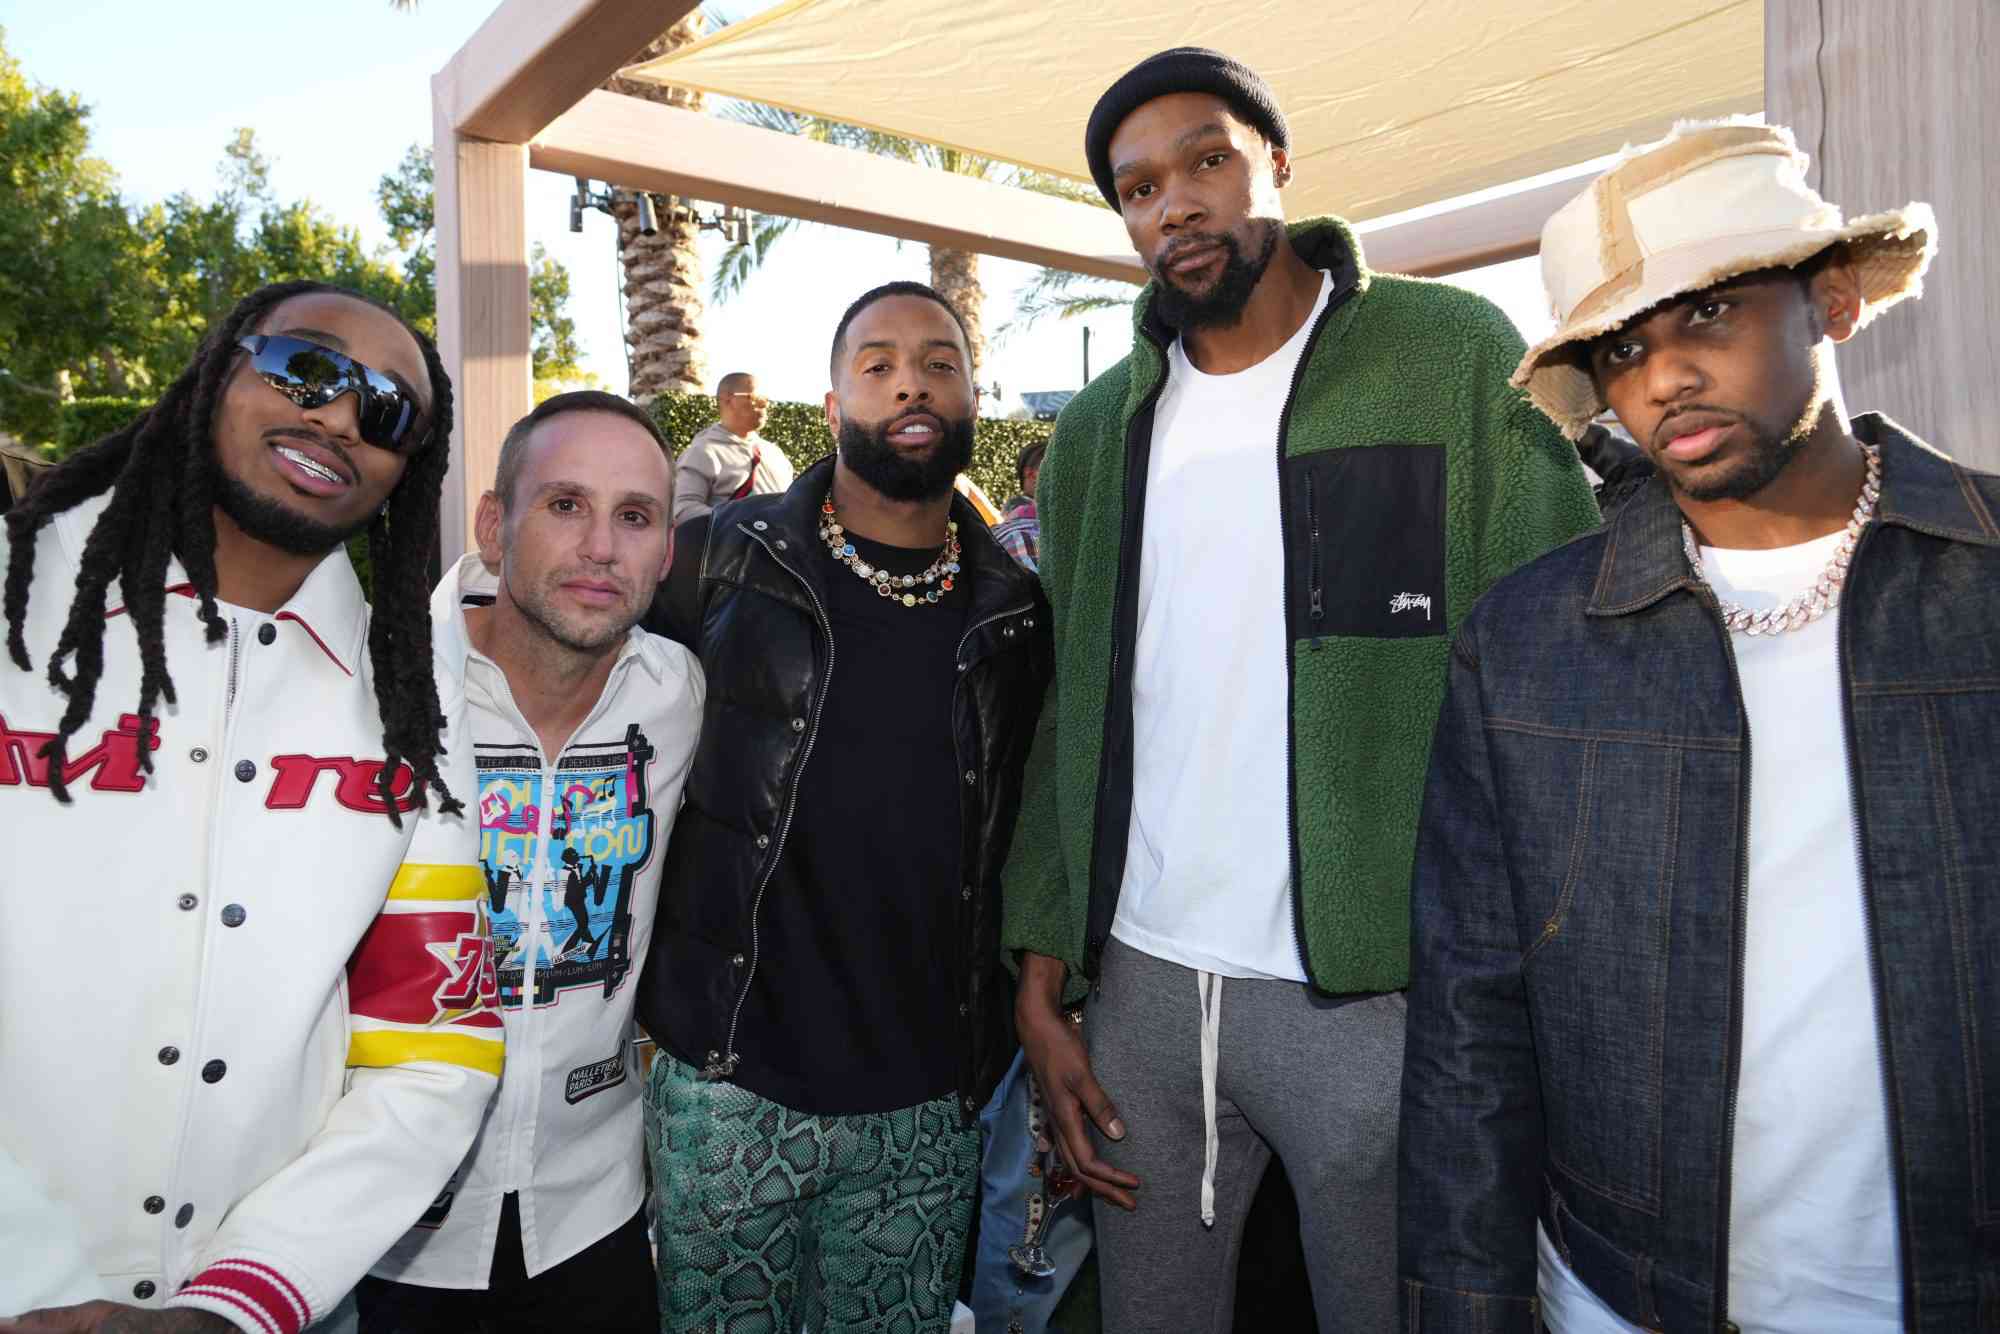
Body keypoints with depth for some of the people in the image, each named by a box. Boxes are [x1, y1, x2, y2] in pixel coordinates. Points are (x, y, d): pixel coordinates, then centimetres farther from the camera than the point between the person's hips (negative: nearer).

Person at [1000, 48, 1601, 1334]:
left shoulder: (1456, 357, -3)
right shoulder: (1099, 428, 9)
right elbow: (1070, 714, 9)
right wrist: (1043, 972, 5)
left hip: (1378, 995, -3)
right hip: (1140, 985, 4)